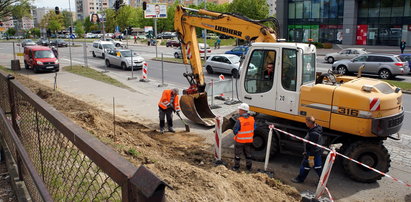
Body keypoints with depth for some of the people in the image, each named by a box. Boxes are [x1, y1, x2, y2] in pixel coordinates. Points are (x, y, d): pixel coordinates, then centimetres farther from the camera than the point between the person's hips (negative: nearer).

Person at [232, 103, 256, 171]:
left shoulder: (239, 120, -25)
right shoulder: (252, 119, -8)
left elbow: (235, 130, -20)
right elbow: (254, 128, 3)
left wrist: (236, 134, 2)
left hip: (240, 140, -5)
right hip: (249, 140, 5)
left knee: (237, 154, 14)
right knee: (248, 153, 22)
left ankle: (236, 166, 25)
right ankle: (249, 166, 32)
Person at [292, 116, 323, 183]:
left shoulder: (313, 134, -32)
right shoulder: (316, 128, 0)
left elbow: (313, 147, -27)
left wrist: (311, 157, -21)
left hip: (311, 153, -9)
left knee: (305, 166, 10)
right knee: (318, 167, 20)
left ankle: (300, 179, 29)